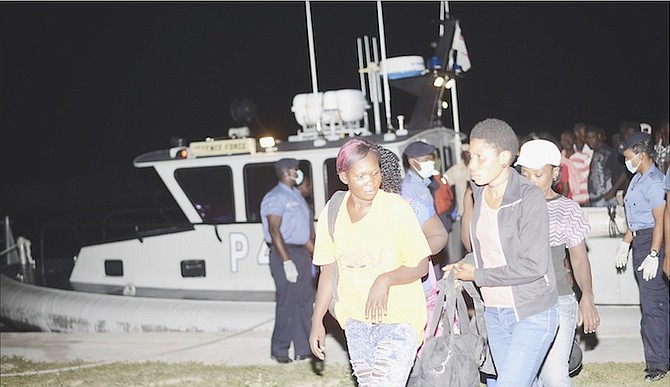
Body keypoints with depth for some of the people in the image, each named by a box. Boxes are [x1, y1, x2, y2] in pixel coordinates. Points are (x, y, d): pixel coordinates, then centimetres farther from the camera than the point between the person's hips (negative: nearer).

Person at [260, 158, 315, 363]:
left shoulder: (296, 195, 17)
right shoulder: (275, 197, -11)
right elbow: (274, 231, -18)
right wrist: (287, 261, -23)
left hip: (302, 253, 9)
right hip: (285, 253, -9)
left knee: (305, 301, 9)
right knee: (287, 303, -6)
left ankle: (303, 349, 14)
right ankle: (279, 350, 4)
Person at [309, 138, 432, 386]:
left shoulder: (396, 208, -11)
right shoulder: (331, 216, 1)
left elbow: (420, 266, -10)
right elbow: (329, 272, 8)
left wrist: (385, 279, -27)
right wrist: (317, 321, 4)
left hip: (399, 318, -4)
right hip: (356, 320, 4)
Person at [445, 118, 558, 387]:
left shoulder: (529, 197, -18)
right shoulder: (479, 192, 3)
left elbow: (533, 266, -22)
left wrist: (477, 275, -14)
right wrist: (465, 264, 0)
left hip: (532, 315, -7)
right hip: (494, 313, 7)